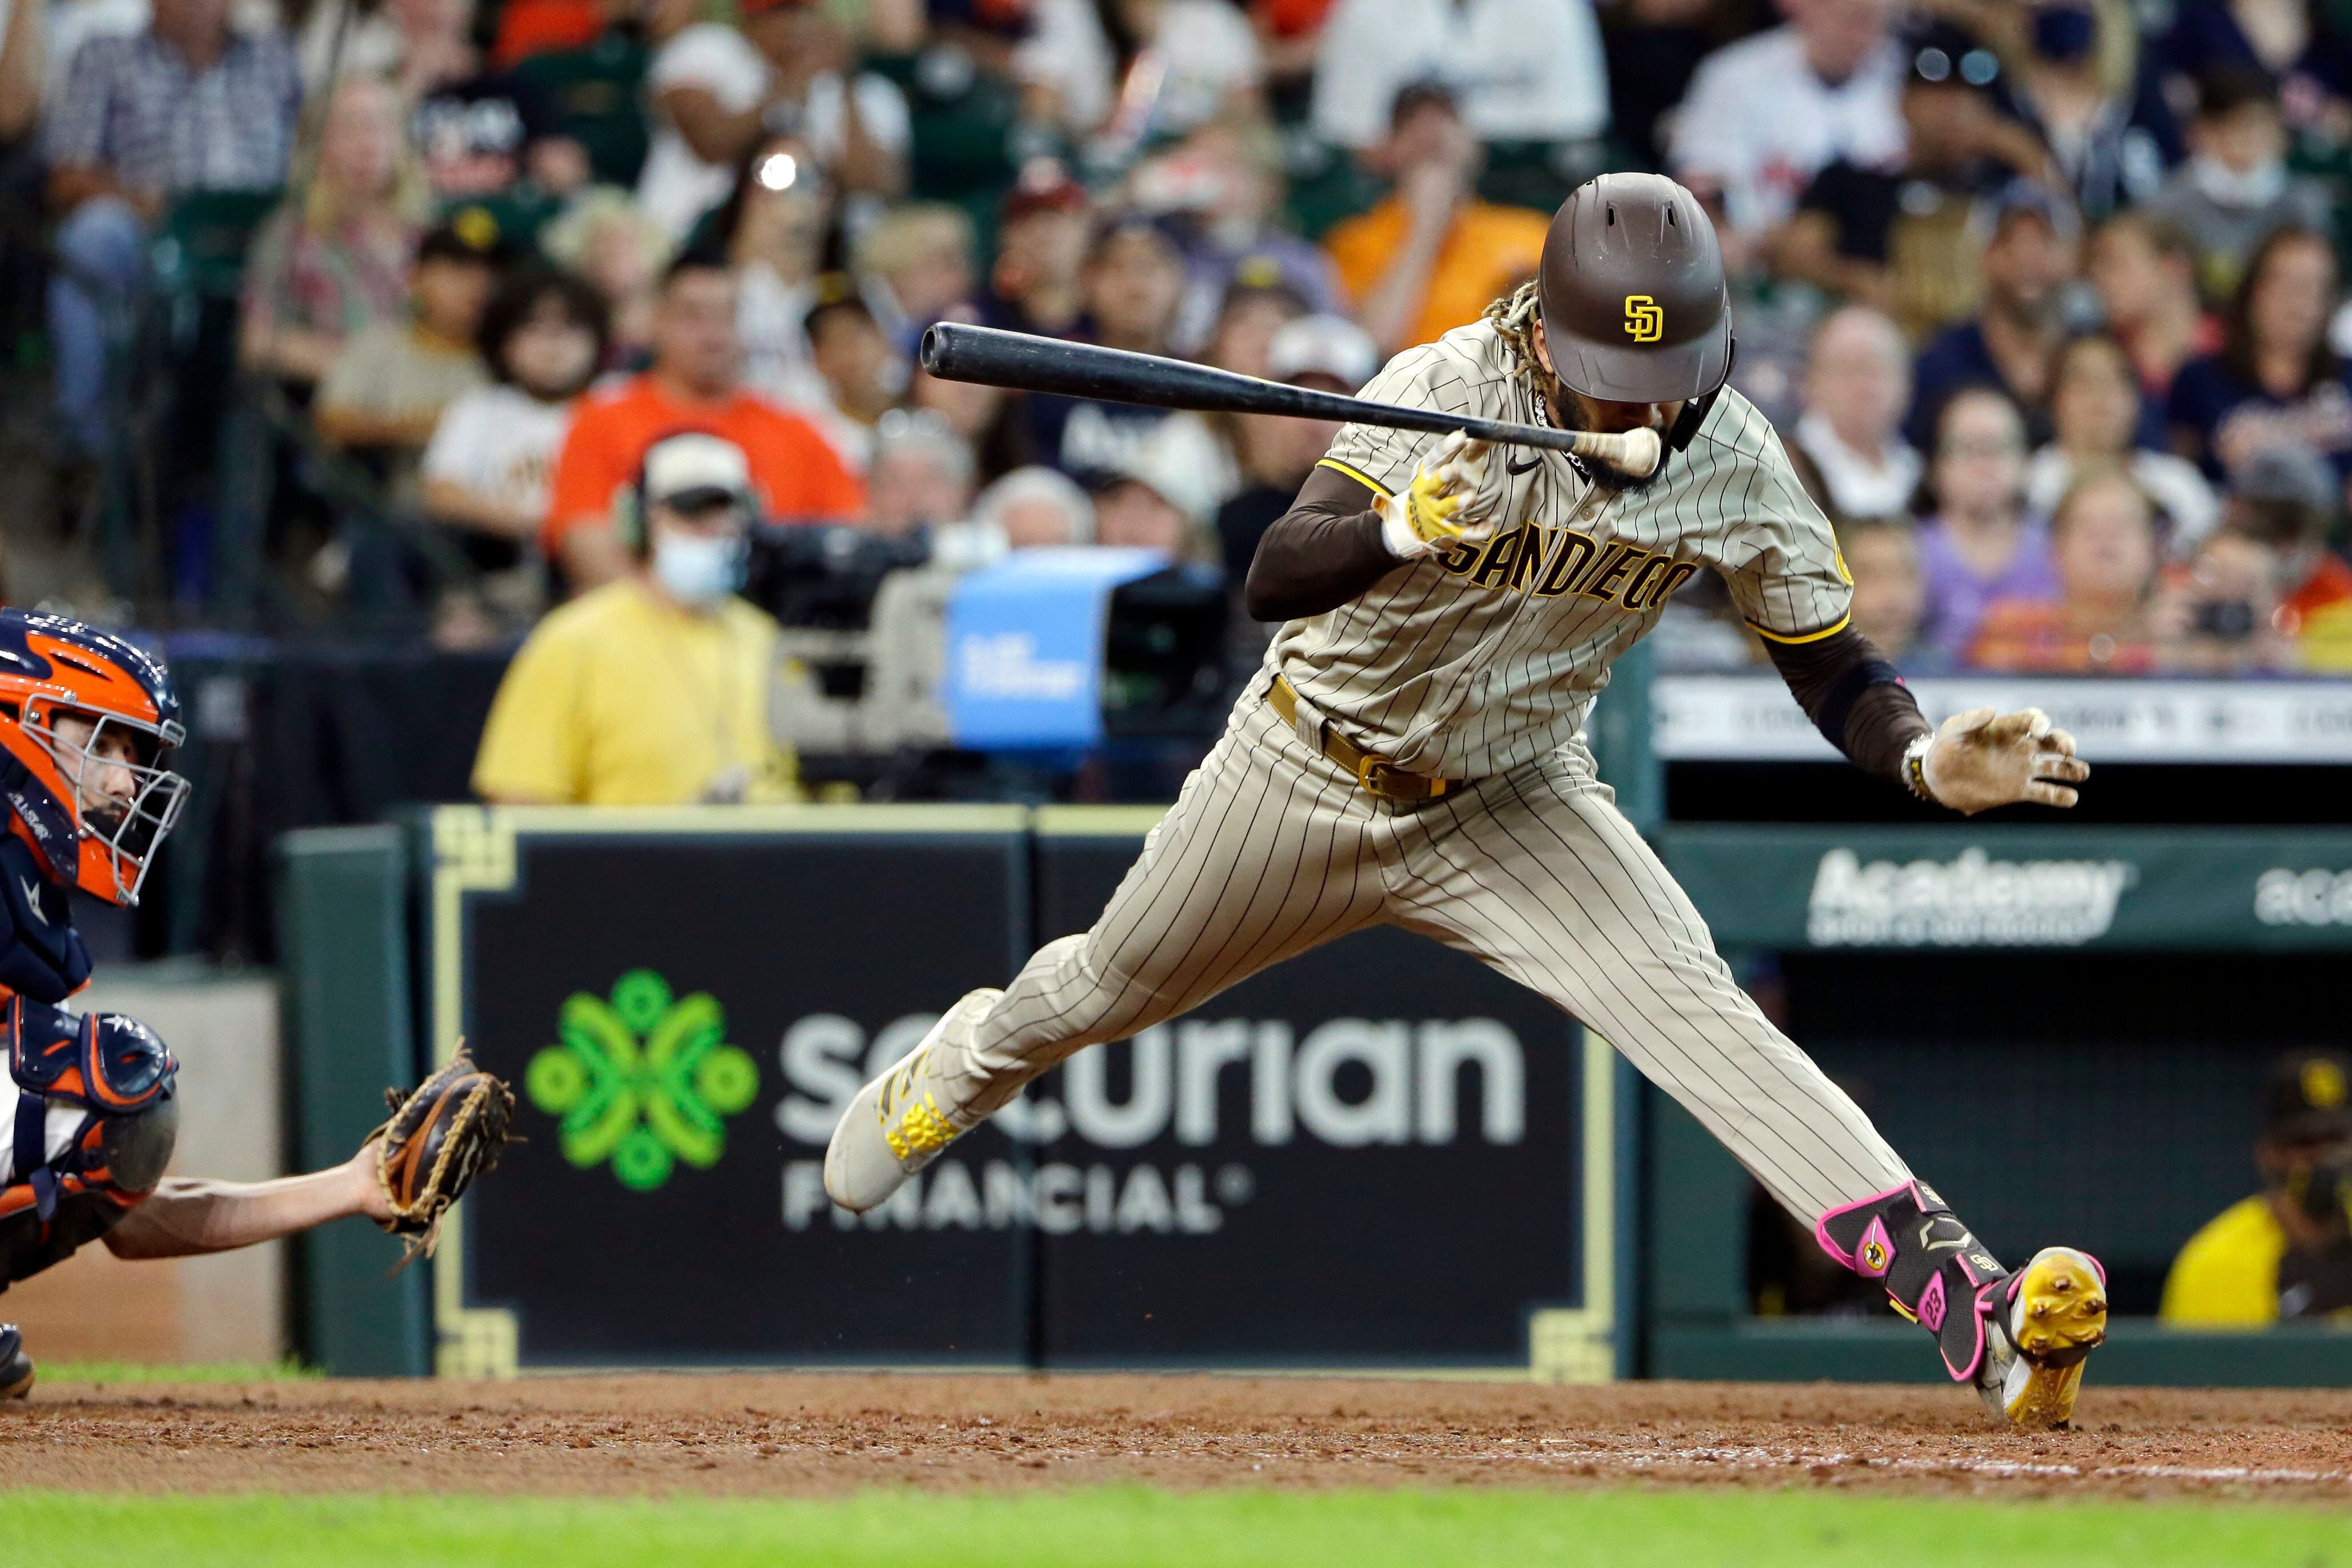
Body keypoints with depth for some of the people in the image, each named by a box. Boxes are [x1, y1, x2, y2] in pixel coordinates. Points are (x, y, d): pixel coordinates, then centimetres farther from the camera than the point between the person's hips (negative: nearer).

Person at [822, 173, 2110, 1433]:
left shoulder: (1735, 463, -20)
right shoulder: (1450, 391, -29)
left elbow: (1835, 674, -11)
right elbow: (1275, 579, -36)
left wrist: (1927, 759, -32)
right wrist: (1400, 529, -56)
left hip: (1511, 798, 0)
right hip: (1308, 770, 0)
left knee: (1694, 1008, -23)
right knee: (1110, 989, 22)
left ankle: (1975, 1309, -33)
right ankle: (975, 1059, 60)